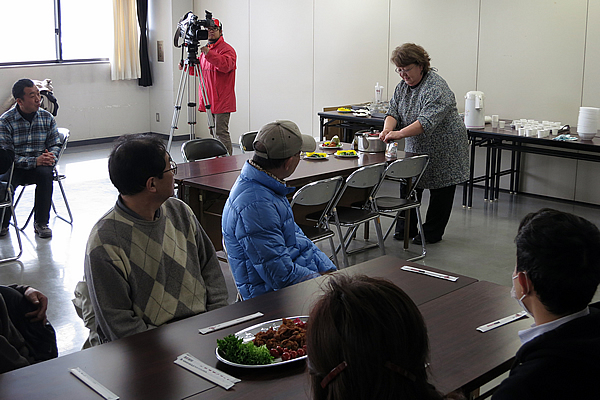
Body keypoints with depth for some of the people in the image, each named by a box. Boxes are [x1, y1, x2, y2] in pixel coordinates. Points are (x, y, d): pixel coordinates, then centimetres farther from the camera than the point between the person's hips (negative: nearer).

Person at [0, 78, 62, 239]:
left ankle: (41, 222, -16)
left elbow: (56, 144, 9)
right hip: (14, 168, -2)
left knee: (46, 174, -33)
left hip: (40, 165, 2)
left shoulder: (47, 117, 3)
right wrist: (34, 161, -24)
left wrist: (51, 156, -15)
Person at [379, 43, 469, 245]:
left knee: (440, 189, 2)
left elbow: (428, 121, -33)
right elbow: (394, 112, -2)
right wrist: (387, 129, -22)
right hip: (416, 148, 8)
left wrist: (400, 133, -40)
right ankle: (406, 227, 16)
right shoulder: (403, 86, 2)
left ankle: (432, 232, 10)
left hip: (443, 148, -7)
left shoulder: (436, 87, -24)